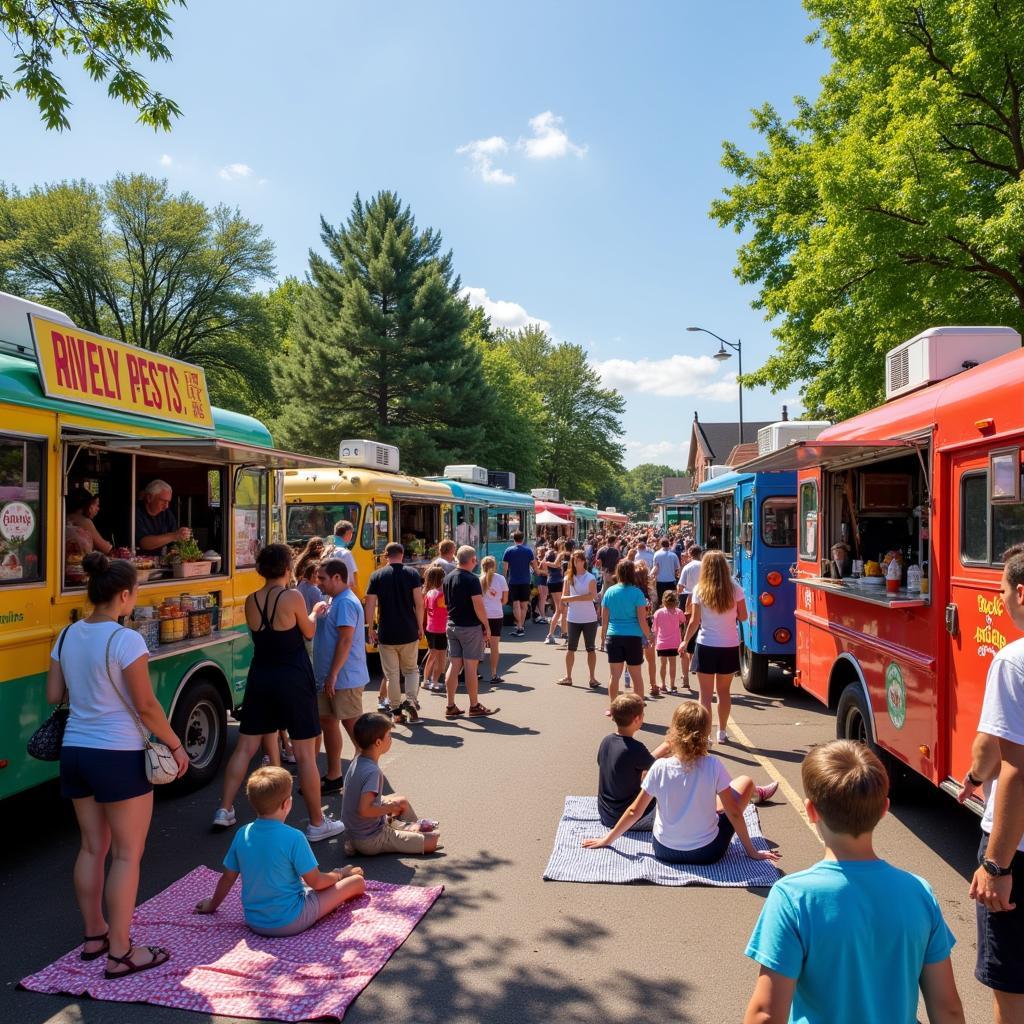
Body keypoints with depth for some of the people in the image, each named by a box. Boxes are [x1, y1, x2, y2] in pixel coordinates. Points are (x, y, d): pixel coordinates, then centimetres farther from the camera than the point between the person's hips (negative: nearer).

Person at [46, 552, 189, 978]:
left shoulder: (67, 636, 3)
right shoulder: (125, 640, -19)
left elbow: (54, 695, 10)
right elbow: (146, 706, -18)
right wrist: (176, 746, -6)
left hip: (75, 752, 8)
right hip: (119, 756, -7)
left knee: (92, 847, 19)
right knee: (127, 854, 4)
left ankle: (94, 935, 32)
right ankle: (120, 953, 10)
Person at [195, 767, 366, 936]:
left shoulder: (242, 834, -5)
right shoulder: (293, 837, -22)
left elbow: (227, 878, 5)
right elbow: (316, 882, -14)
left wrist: (212, 905, 24)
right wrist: (339, 874, 7)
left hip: (255, 923, 7)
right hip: (289, 922, -6)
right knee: (357, 881, -1)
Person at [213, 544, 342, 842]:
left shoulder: (251, 601, 1)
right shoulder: (292, 597, -14)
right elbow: (308, 632, -1)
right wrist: (314, 612, 19)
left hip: (260, 679, 5)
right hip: (293, 680, -5)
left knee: (244, 747, 17)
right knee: (305, 753, 2)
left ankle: (224, 810, 24)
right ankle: (317, 823, 10)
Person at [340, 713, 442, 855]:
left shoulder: (357, 761, 1)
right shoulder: (373, 772, -27)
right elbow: (364, 810, -32)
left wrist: (386, 802, 6)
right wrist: (389, 808, -17)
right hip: (371, 841, -9)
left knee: (401, 801, 28)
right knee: (433, 842, -13)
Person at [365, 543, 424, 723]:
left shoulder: (377, 576, 1)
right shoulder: (412, 573, -1)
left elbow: (370, 605, -3)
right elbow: (419, 603, -7)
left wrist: (371, 629, 5)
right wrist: (420, 627, 3)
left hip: (386, 633, 0)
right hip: (409, 632, 0)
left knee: (392, 674, 10)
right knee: (411, 669, 16)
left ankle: (396, 710, 14)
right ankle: (411, 699, -4)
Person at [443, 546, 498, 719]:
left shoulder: (448, 578, 8)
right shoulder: (472, 579, -15)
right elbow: (478, 606, -20)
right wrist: (487, 626, -11)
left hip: (452, 626, 7)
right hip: (470, 627, -7)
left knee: (454, 665, 9)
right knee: (470, 666, 0)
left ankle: (451, 707, 11)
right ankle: (474, 707, 8)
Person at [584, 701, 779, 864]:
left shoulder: (660, 767, -17)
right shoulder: (713, 765, -22)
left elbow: (635, 811, -8)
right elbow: (734, 813, -13)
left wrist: (607, 839, 6)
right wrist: (752, 851, 3)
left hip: (664, 850, 2)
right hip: (706, 853, -2)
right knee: (745, 781, 13)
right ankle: (758, 793, 49)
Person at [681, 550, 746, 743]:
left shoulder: (699, 590, -8)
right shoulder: (735, 588, -4)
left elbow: (694, 621, -7)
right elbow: (743, 617, 1)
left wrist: (685, 642, 6)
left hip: (706, 646, -2)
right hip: (730, 646, 2)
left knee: (706, 694, 5)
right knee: (724, 691, 19)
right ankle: (722, 732, 32)